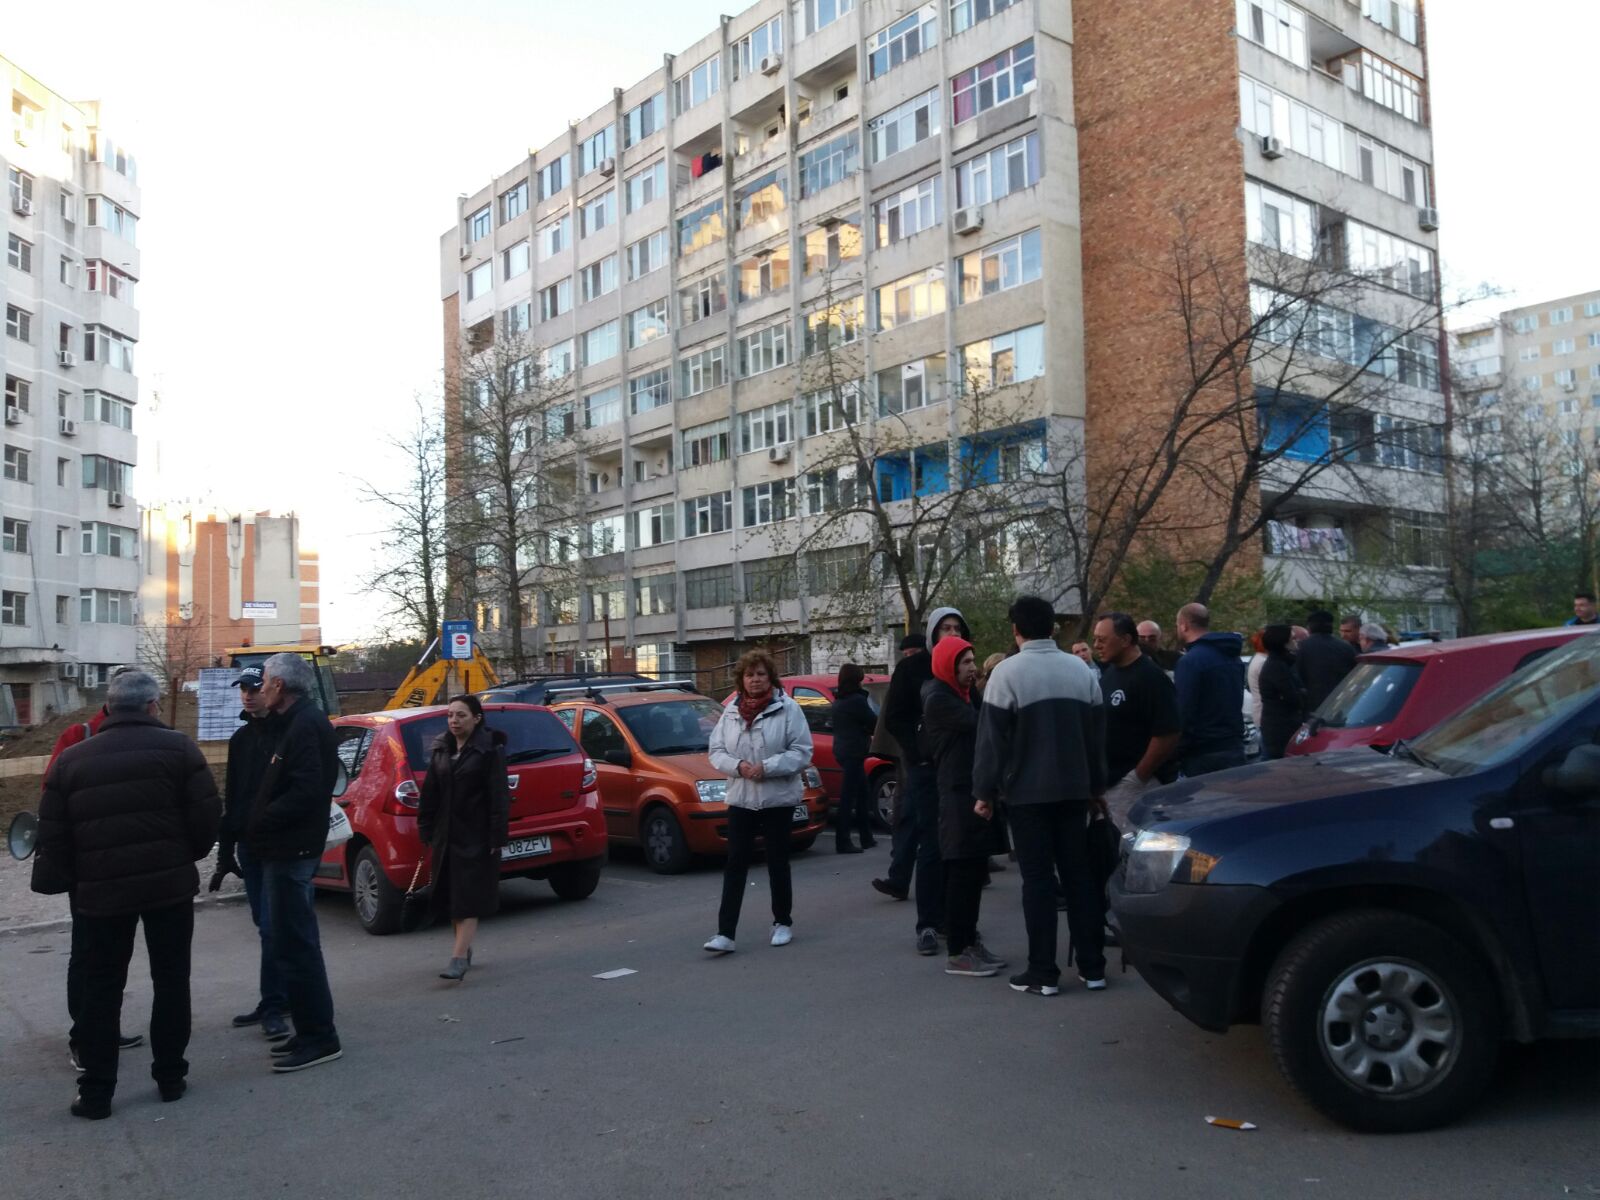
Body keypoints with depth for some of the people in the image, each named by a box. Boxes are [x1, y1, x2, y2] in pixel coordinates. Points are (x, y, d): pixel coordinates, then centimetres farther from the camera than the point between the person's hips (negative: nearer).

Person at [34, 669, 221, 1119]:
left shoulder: (71, 760, 4)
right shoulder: (177, 748, -4)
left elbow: (52, 838, 3)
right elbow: (206, 816, -8)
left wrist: (79, 879, 16)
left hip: (101, 892, 2)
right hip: (170, 884, -1)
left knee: (101, 989, 11)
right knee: (171, 980, 11)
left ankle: (96, 1092, 13)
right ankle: (170, 1077, 18)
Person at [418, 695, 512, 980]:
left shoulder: (489, 750, -9)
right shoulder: (442, 750, 10)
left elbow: (499, 796, -13)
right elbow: (430, 793, 12)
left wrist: (496, 837, -17)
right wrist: (427, 829, 7)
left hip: (475, 836, -7)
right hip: (447, 835, 7)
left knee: (468, 898, -8)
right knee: (451, 896, 13)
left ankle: (458, 959, -12)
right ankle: (466, 949, 29)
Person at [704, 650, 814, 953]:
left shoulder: (788, 708, -6)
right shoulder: (730, 711, 6)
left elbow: (801, 752, -11)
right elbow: (717, 751, 6)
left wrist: (766, 767, -20)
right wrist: (738, 765, -14)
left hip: (778, 798, -3)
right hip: (740, 799, 3)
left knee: (778, 862, 9)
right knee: (735, 865, -1)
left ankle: (783, 923, 26)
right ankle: (725, 933, -2)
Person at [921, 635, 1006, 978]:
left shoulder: (962, 695, 20)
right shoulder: (938, 699, -10)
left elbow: (977, 730, 16)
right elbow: (979, 723, -20)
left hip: (976, 794, 9)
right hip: (958, 798, -9)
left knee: (975, 873, 11)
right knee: (961, 874, -7)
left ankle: (970, 942, 19)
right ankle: (957, 954, -2)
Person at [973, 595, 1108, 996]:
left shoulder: (1008, 672, -11)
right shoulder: (1081, 670, 6)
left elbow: (992, 738, -12)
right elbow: (1097, 735, 12)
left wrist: (984, 791, -4)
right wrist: (1097, 786, 21)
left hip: (1026, 792, -5)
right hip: (1074, 789, 5)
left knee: (1038, 878, 0)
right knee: (1079, 874, 10)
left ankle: (1043, 973, 4)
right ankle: (1093, 967, 15)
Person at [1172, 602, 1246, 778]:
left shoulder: (1190, 660, -15)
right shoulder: (1232, 658, 14)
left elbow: (1183, 712, -19)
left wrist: (1178, 754, -13)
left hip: (1203, 753, -8)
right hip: (1235, 748, 8)